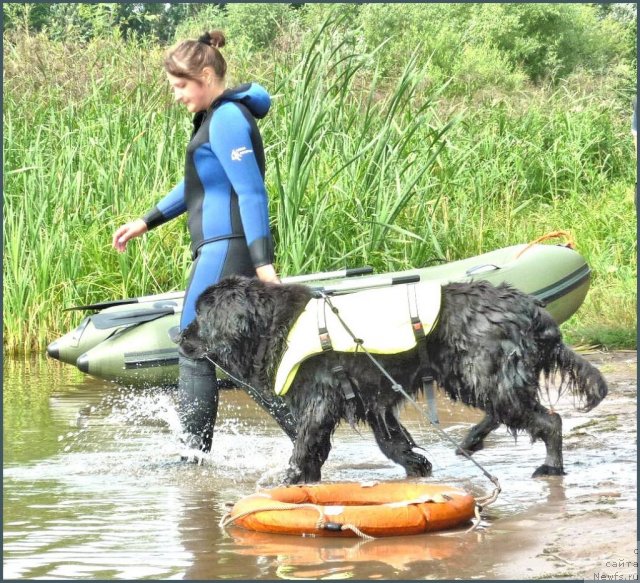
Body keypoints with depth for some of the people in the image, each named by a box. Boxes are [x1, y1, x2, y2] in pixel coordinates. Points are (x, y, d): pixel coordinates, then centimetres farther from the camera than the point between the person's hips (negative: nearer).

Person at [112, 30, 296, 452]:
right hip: (221, 250, 10)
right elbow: (200, 185, 29)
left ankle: (195, 454, 0)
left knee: (194, 352, -4)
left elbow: (252, 192, -19)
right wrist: (146, 223, 31)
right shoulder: (217, 117, 18)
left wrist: (263, 262, -24)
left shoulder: (227, 120, -13)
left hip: (227, 250, -10)